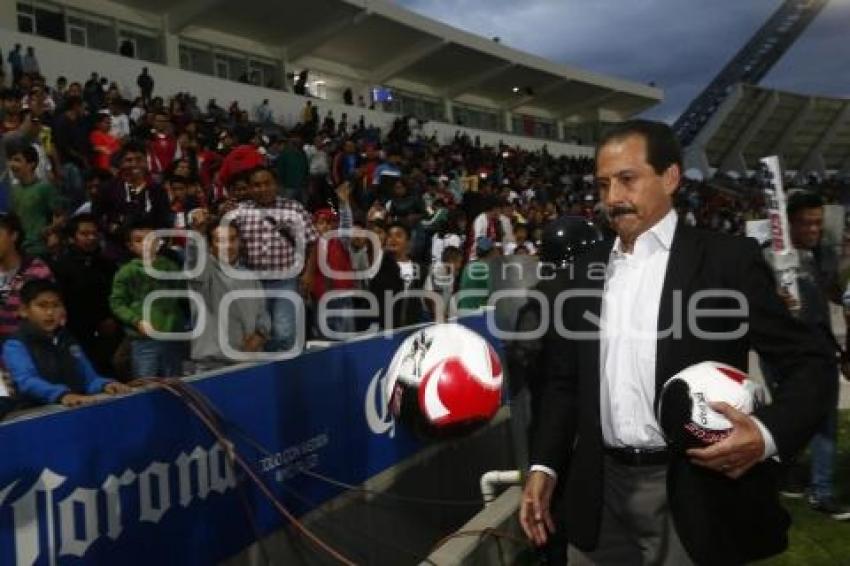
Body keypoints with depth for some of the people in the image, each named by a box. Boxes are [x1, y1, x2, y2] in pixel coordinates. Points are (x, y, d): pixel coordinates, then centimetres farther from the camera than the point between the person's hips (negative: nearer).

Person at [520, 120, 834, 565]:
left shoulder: (728, 260, -6)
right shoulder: (588, 268, 7)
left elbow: (808, 365, -5)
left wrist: (768, 434, -23)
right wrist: (544, 464, 3)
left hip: (694, 497, -3)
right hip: (601, 492, 4)